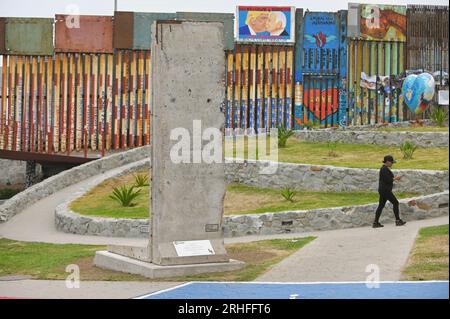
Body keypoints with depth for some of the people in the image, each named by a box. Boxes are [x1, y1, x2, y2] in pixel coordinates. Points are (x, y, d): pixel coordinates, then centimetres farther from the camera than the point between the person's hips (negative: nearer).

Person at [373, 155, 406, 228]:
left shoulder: (385, 168, 16)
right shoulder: (384, 169, -16)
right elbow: (387, 180, -22)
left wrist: (395, 178, 8)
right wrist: (395, 178, -9)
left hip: (383, 190, 10)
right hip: (385, 190, -10)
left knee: (381, 205, 9)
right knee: (395, 203, -4)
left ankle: (376, 223, 9)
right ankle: (398, 221, -1)